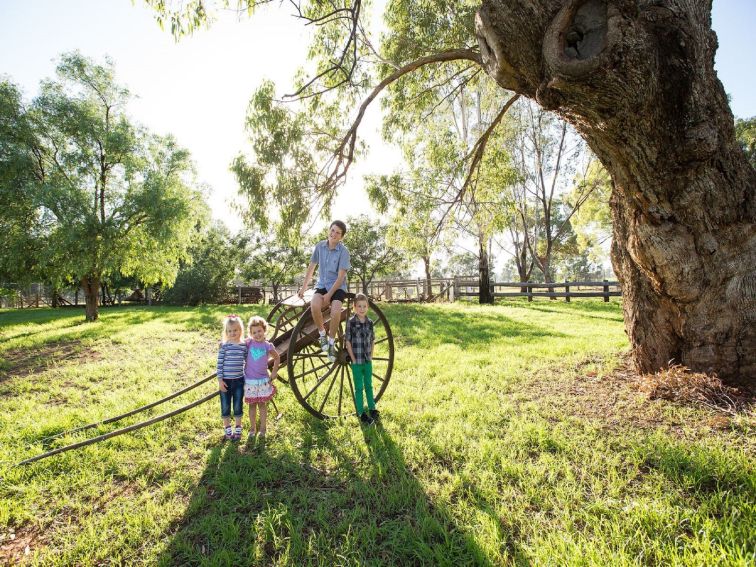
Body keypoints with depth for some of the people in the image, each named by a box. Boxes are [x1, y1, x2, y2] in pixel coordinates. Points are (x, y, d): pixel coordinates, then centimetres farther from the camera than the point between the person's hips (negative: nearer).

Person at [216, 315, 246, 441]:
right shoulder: (224, 345, -8)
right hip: (226, 380, -1)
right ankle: (227, 429, 28)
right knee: (225, 407, 10)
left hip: (239, 380, 1)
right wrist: (220, 380, -8)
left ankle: (238, 429, 28)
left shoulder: (244, 345, -2)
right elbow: (220, 363, -6)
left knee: (237, 406, 11)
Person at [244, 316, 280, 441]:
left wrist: (274, 372, 5)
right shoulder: (248, 343, -5)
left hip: (263, 380, -1)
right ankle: (253, 428, 26)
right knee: (252, 405, 12)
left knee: (262, 404, 9)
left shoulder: (268, 346, -5)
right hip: (249, 380, 1)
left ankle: (263, 428, 23)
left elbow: (277, 358, 7)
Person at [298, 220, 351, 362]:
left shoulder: (344, 251, -12)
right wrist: (304, 287, 9)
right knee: (314, 305, -29)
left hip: (337, 287, -3)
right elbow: (311, 267, 10)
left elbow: (341, 277, -14)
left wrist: (329, 295, -18)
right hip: (322, 285, 3)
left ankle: (331, 341, -4)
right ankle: (322, 334, -3)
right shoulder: (320, 246, 0)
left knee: (336, 311, -29)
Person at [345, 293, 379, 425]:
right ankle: (361, 413, 17)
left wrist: (371, 355, 5)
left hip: (368, 360, 4)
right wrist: (353, 359, -11)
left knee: (369, 386, 16)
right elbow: (348, 342, -10)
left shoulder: (369, 322, 1)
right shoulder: (351, 322, -11)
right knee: (359, 387, 6)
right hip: (357, 361, -4)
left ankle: (372, 408, 30)